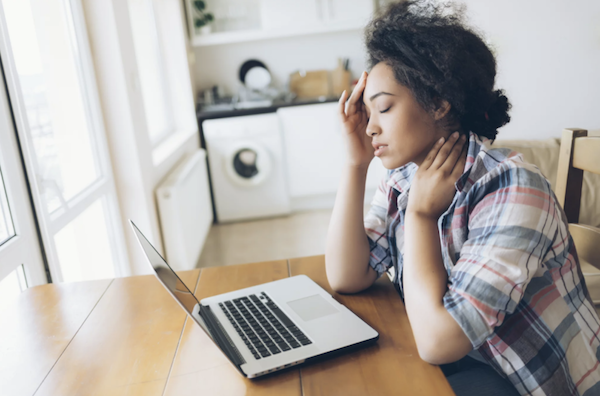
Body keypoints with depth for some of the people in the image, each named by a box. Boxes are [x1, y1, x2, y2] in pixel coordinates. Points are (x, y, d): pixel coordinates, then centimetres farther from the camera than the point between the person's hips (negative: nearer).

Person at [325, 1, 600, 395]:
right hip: (455, 362, 6)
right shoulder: (403, 181, -3)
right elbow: (346, 278, -10)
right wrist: (356, 163, -13)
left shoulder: (510, 188, -26)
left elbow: (437, 340, -31)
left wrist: (419, 213, -23)